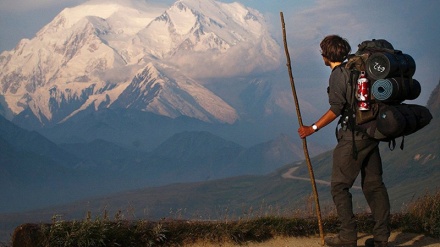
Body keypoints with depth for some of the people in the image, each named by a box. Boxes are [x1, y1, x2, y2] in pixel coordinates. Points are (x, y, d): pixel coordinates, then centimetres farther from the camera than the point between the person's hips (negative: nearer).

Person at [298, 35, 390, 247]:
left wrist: (313, 128, -12)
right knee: (373, 184, 10)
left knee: (340, 186, 0)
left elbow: (336, 109, -18)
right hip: (371, 134, 8)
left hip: (353, 136, -8)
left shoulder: (338, 75, -12)